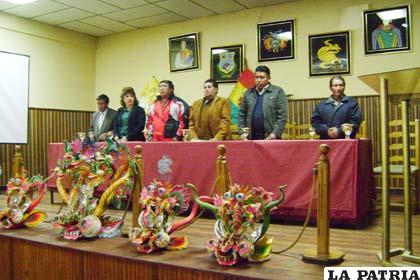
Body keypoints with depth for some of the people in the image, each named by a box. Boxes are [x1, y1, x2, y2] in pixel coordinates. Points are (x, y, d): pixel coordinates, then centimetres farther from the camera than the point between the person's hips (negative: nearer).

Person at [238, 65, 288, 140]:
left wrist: (275, 133, -13)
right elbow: (241, 114, 13)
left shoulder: (278, 92, 1)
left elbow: (282, 116, -5)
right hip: (251, 138, 3)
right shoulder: (248, 93, 12)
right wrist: (242, 132, 2)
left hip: (270, 137, -3)